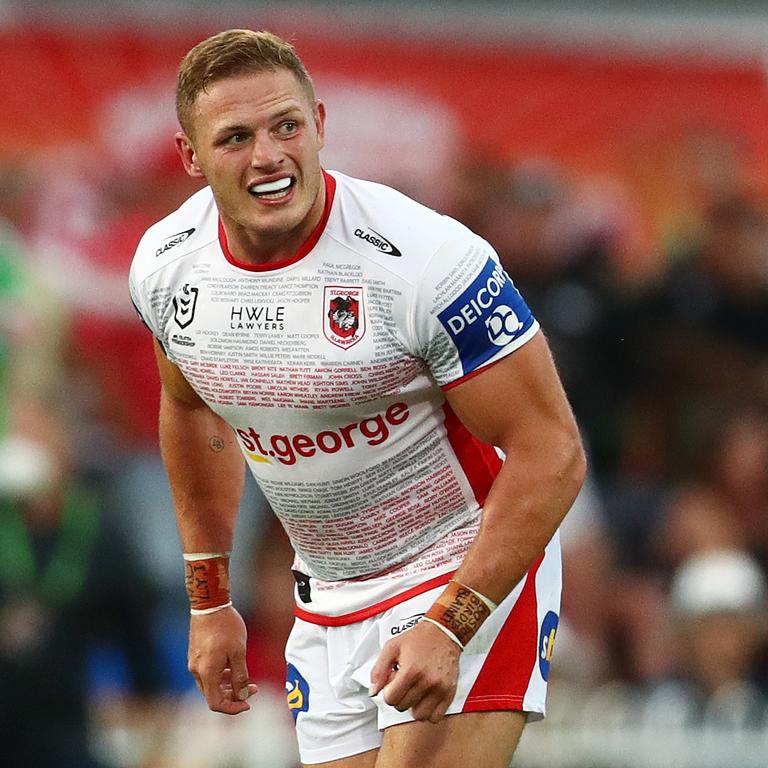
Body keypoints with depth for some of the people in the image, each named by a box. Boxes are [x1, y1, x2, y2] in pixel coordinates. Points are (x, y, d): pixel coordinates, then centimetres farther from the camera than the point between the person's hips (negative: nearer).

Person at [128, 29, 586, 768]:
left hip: (470, 577, -6)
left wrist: (447, 626, -27)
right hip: (327, 605, 6)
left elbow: (551, 454, -21)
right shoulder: (165, 265, -5)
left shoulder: (428, 258, -24)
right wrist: (209, 602, 20)